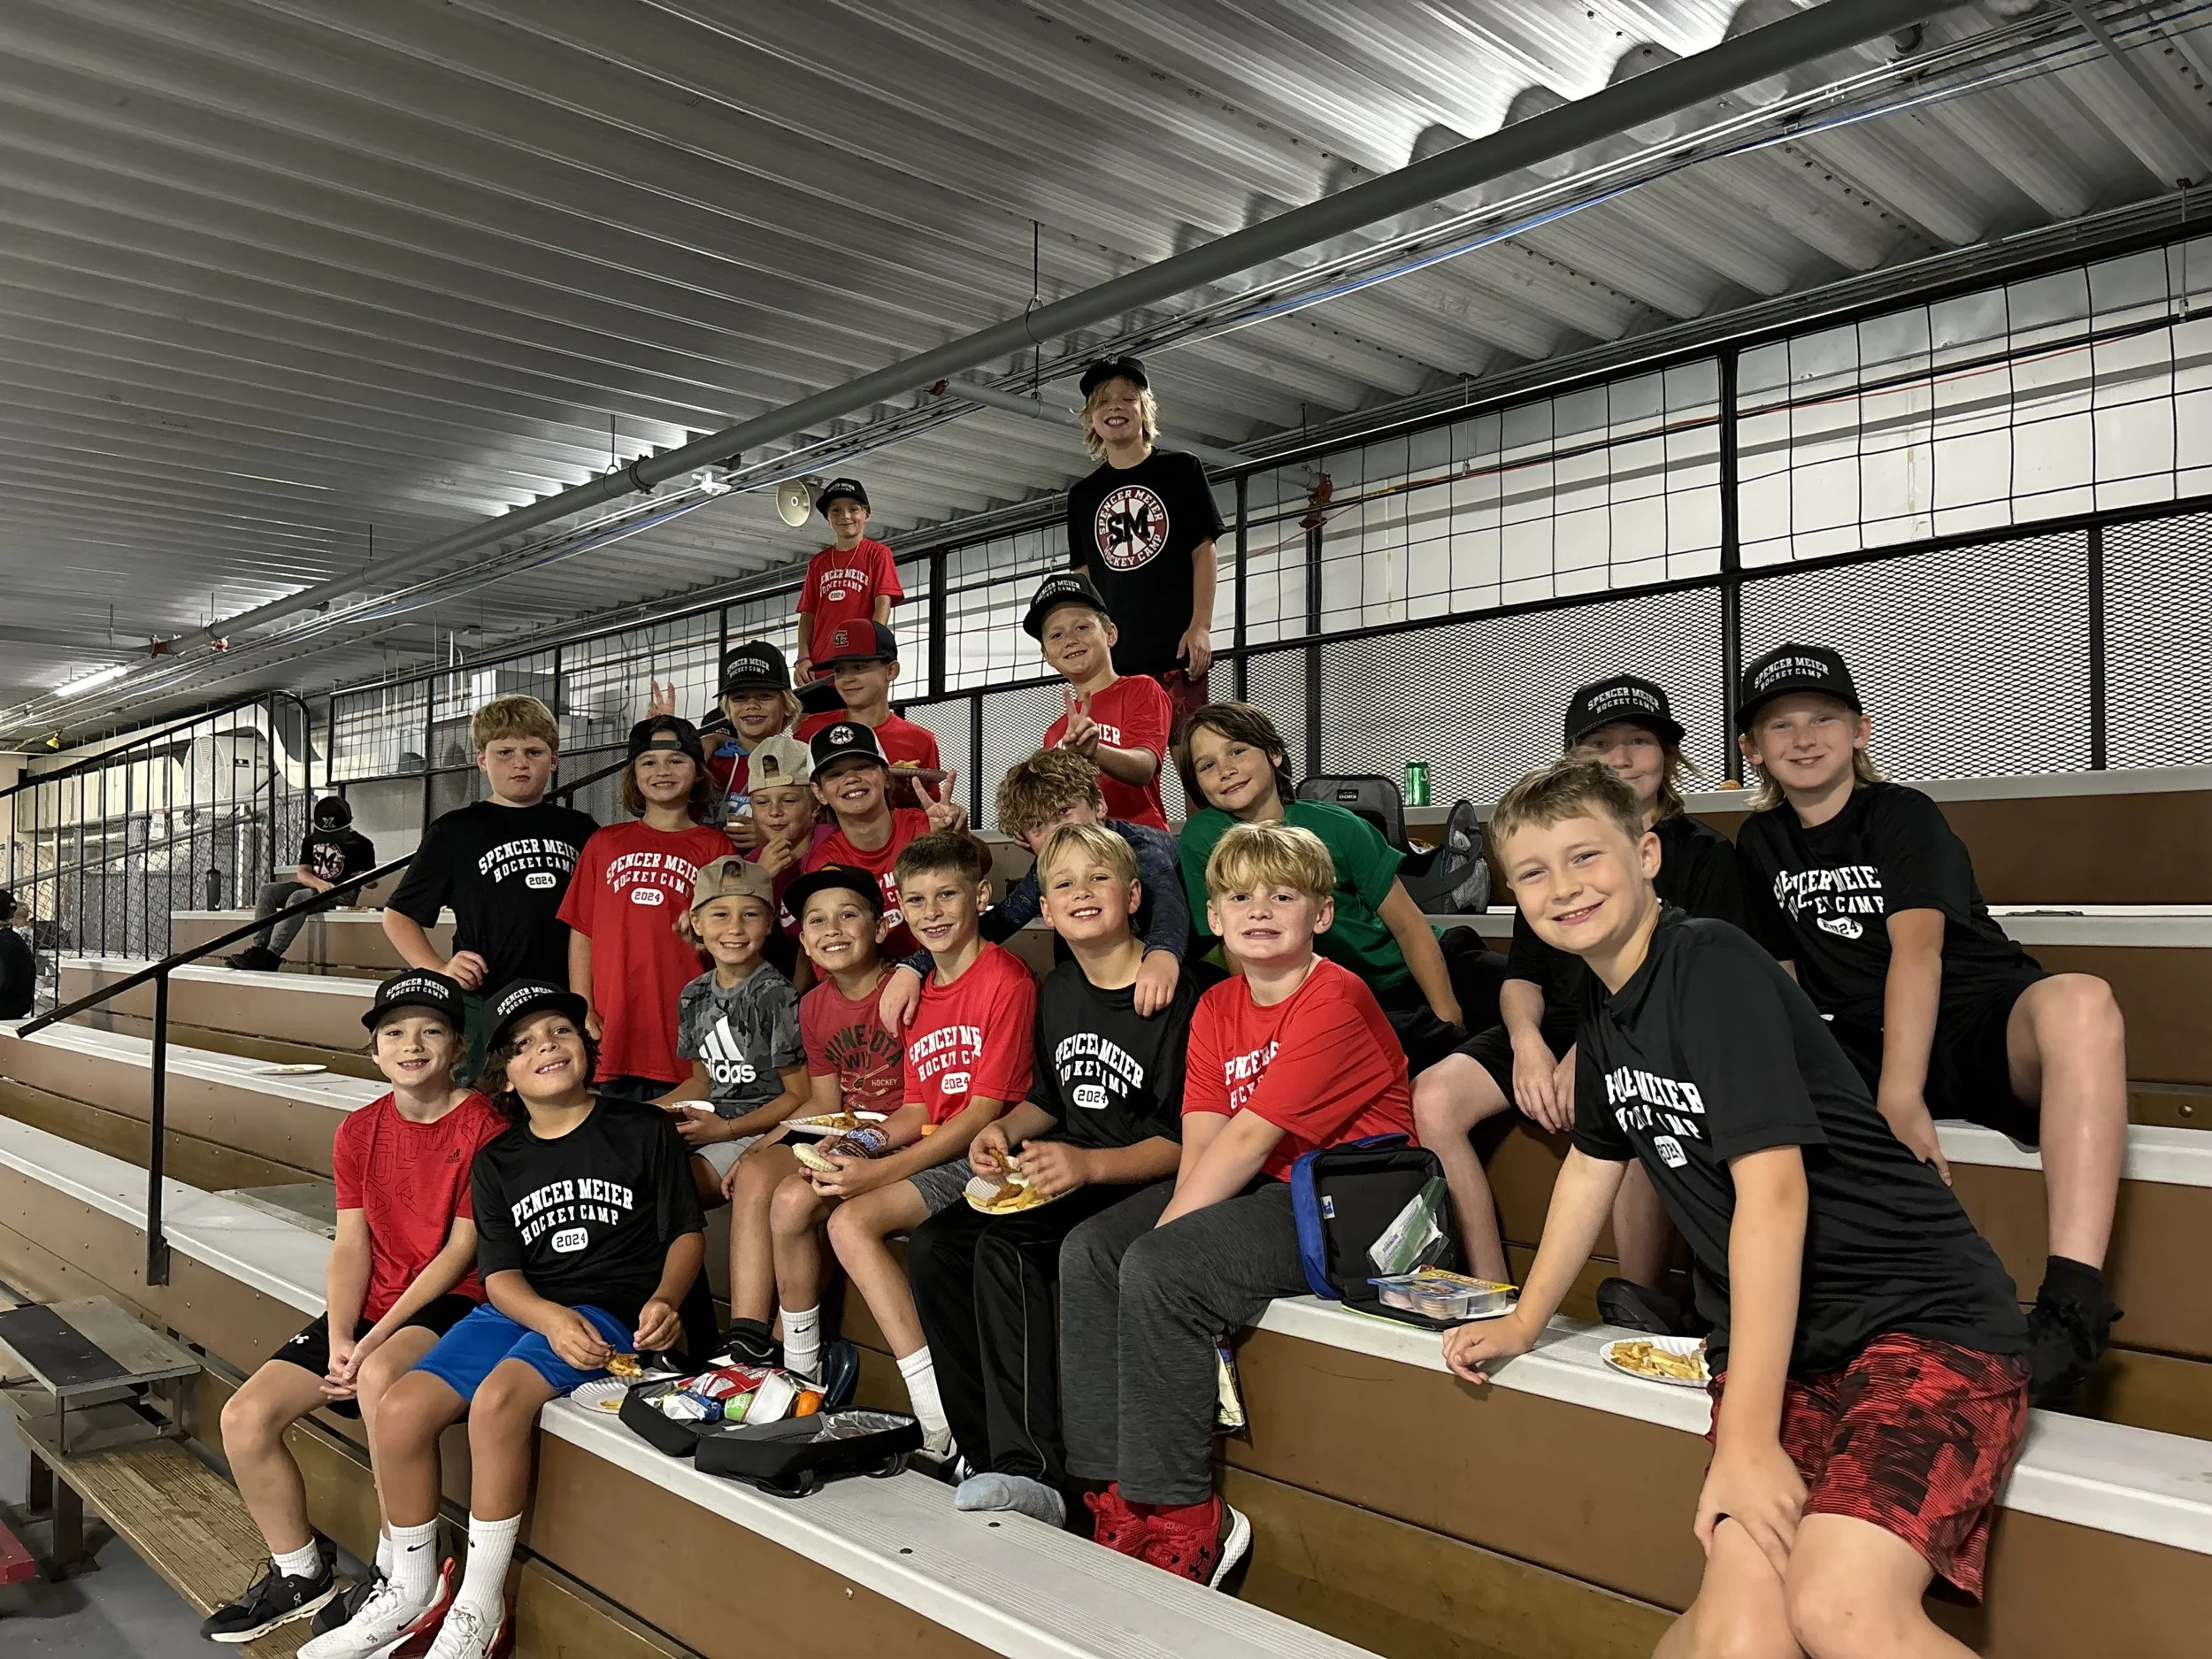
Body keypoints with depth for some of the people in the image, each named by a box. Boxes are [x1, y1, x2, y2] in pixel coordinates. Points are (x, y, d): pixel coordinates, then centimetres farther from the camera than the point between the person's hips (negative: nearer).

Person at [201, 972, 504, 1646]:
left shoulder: (484, 1128, -11)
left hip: (450, 1306, -7)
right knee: (244, 1418, -6)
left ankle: (401, 1574, -17)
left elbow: (462, 1249, -13)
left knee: (381, 1377, -36)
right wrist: (338, 1340, -10)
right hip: (369, 1308, 7)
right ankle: (300, 1574, 17)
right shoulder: (358, 1131, 9)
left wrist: (374, 1341, -16)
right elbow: (351, 1247, 5)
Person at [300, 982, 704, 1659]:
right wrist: (552, 1320, -16)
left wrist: (665, 1300, -18)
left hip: (612, 1310, -5)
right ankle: (413, 1591, 10)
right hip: (519, 1309, 5)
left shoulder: (644, 1130, 1)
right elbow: (500, 1276, 5)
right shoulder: (496, 1162, 12)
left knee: (498, 1395, -30)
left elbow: (687, 1232, 3)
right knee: (402, 1410, -14)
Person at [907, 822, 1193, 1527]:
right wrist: (1007, 1129, 1)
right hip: (1060, 1176, 8)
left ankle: (1031, 1474, -24)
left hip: (1138, 1183, -8)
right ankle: (993, 1455, -8)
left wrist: (1088, 1165, -28)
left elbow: (1181, 1142, -16)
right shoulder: (1057, 992, 12)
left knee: (1001, 1247, -29)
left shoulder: (1175, 997, -13)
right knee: (934, 1246, -12)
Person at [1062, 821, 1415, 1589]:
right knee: (1086, 1251, -5)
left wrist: (1164, 1230, -19)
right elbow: (1202, 1138, 1)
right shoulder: (1216, 1007, 10)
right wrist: (1164, 1223, -16)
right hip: (1263, 1191, 9)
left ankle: (1184, 1517, -12)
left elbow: (1250, 1138, -21)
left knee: (1160, 1268, -25)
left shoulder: (1335, 1000, -15)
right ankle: (1119, 1488, -1)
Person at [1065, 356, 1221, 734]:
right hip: (1112, 652, 3)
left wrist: (1201, 625, -8)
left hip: (1176, 646, -3)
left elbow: (1203, 551, 3)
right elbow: (1083, 576, 17)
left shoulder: (1180, 470, 8)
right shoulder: (1083, 494, 17)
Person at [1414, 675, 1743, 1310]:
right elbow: (1522, 972, 14)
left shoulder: (1703, 854, 5)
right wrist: (1527, 1042, -10)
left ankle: (1643, 1305, -16)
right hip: (1555, 1029, 5)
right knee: (1433, 1096, -21)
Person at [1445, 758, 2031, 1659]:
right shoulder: (1603, 1005, 9)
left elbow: (1772, 1190, -22)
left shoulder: (1713, 967, -16)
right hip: (1779, 1341, 6)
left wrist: (1748, 1437, -22)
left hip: (1922, 1315, -6)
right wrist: (1523, 1323, 29)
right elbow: (1593, 1163, 24)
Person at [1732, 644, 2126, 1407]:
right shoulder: (1760, 842, 11)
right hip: (1862, 1048, 5)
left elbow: (1917, 948, -19)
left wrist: (1901, 1097, -32)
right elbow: (1782, 977, 14)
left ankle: (2071, 1309, -47)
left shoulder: (1902, 814, -4)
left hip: (1984, 1028, -4)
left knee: (2078, 1003, -39)